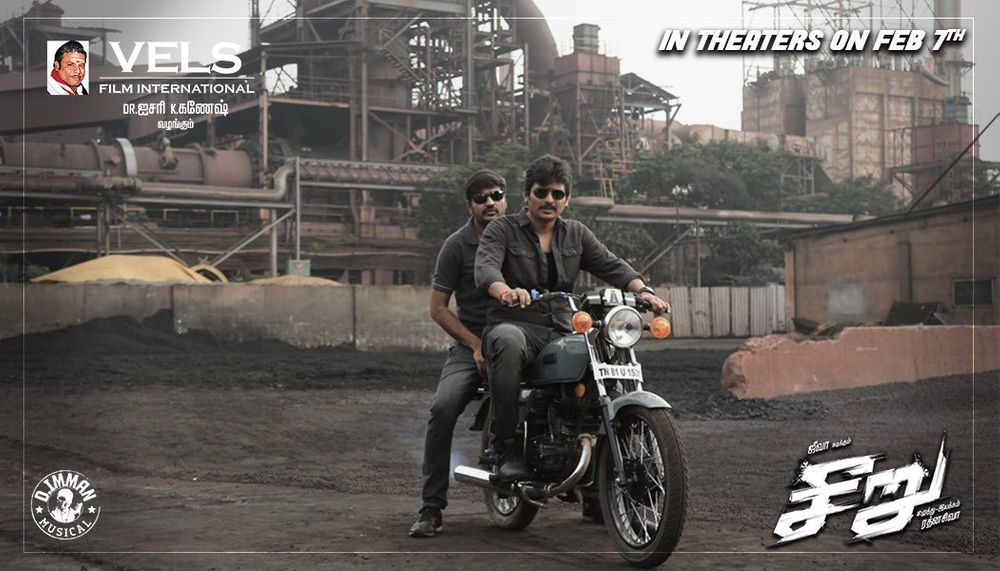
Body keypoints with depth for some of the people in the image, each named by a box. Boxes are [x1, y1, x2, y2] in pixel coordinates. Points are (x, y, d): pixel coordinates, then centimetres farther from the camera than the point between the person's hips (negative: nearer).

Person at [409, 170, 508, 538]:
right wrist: (476, 345, -10)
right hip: (471, 344, -1)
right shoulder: (457, 245, 2)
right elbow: (438, 308, 2)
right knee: (443, 407, -27)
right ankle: (432, 507, -20)